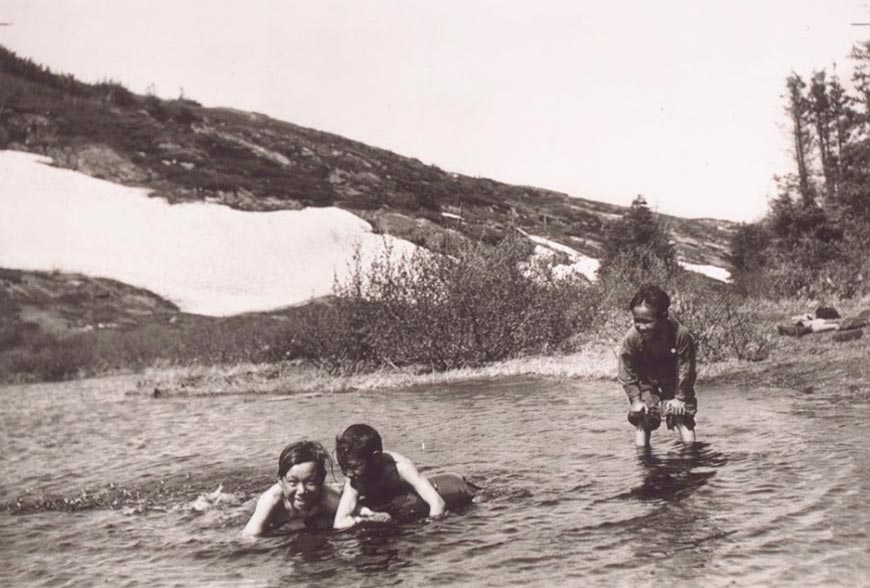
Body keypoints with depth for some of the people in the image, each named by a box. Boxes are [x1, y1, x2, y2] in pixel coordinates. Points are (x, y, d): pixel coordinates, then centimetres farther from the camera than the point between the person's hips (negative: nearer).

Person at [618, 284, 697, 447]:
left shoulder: (681, 335, -34)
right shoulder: (630, 339, -31)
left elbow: (686, 371, -20)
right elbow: (627, 375, -16)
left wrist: (679, 397, -15)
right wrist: (636, 400, -17)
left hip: (674, 379, 0)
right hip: (646, 380, 1)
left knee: (682, 412, -2)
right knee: (641, 415, -5)